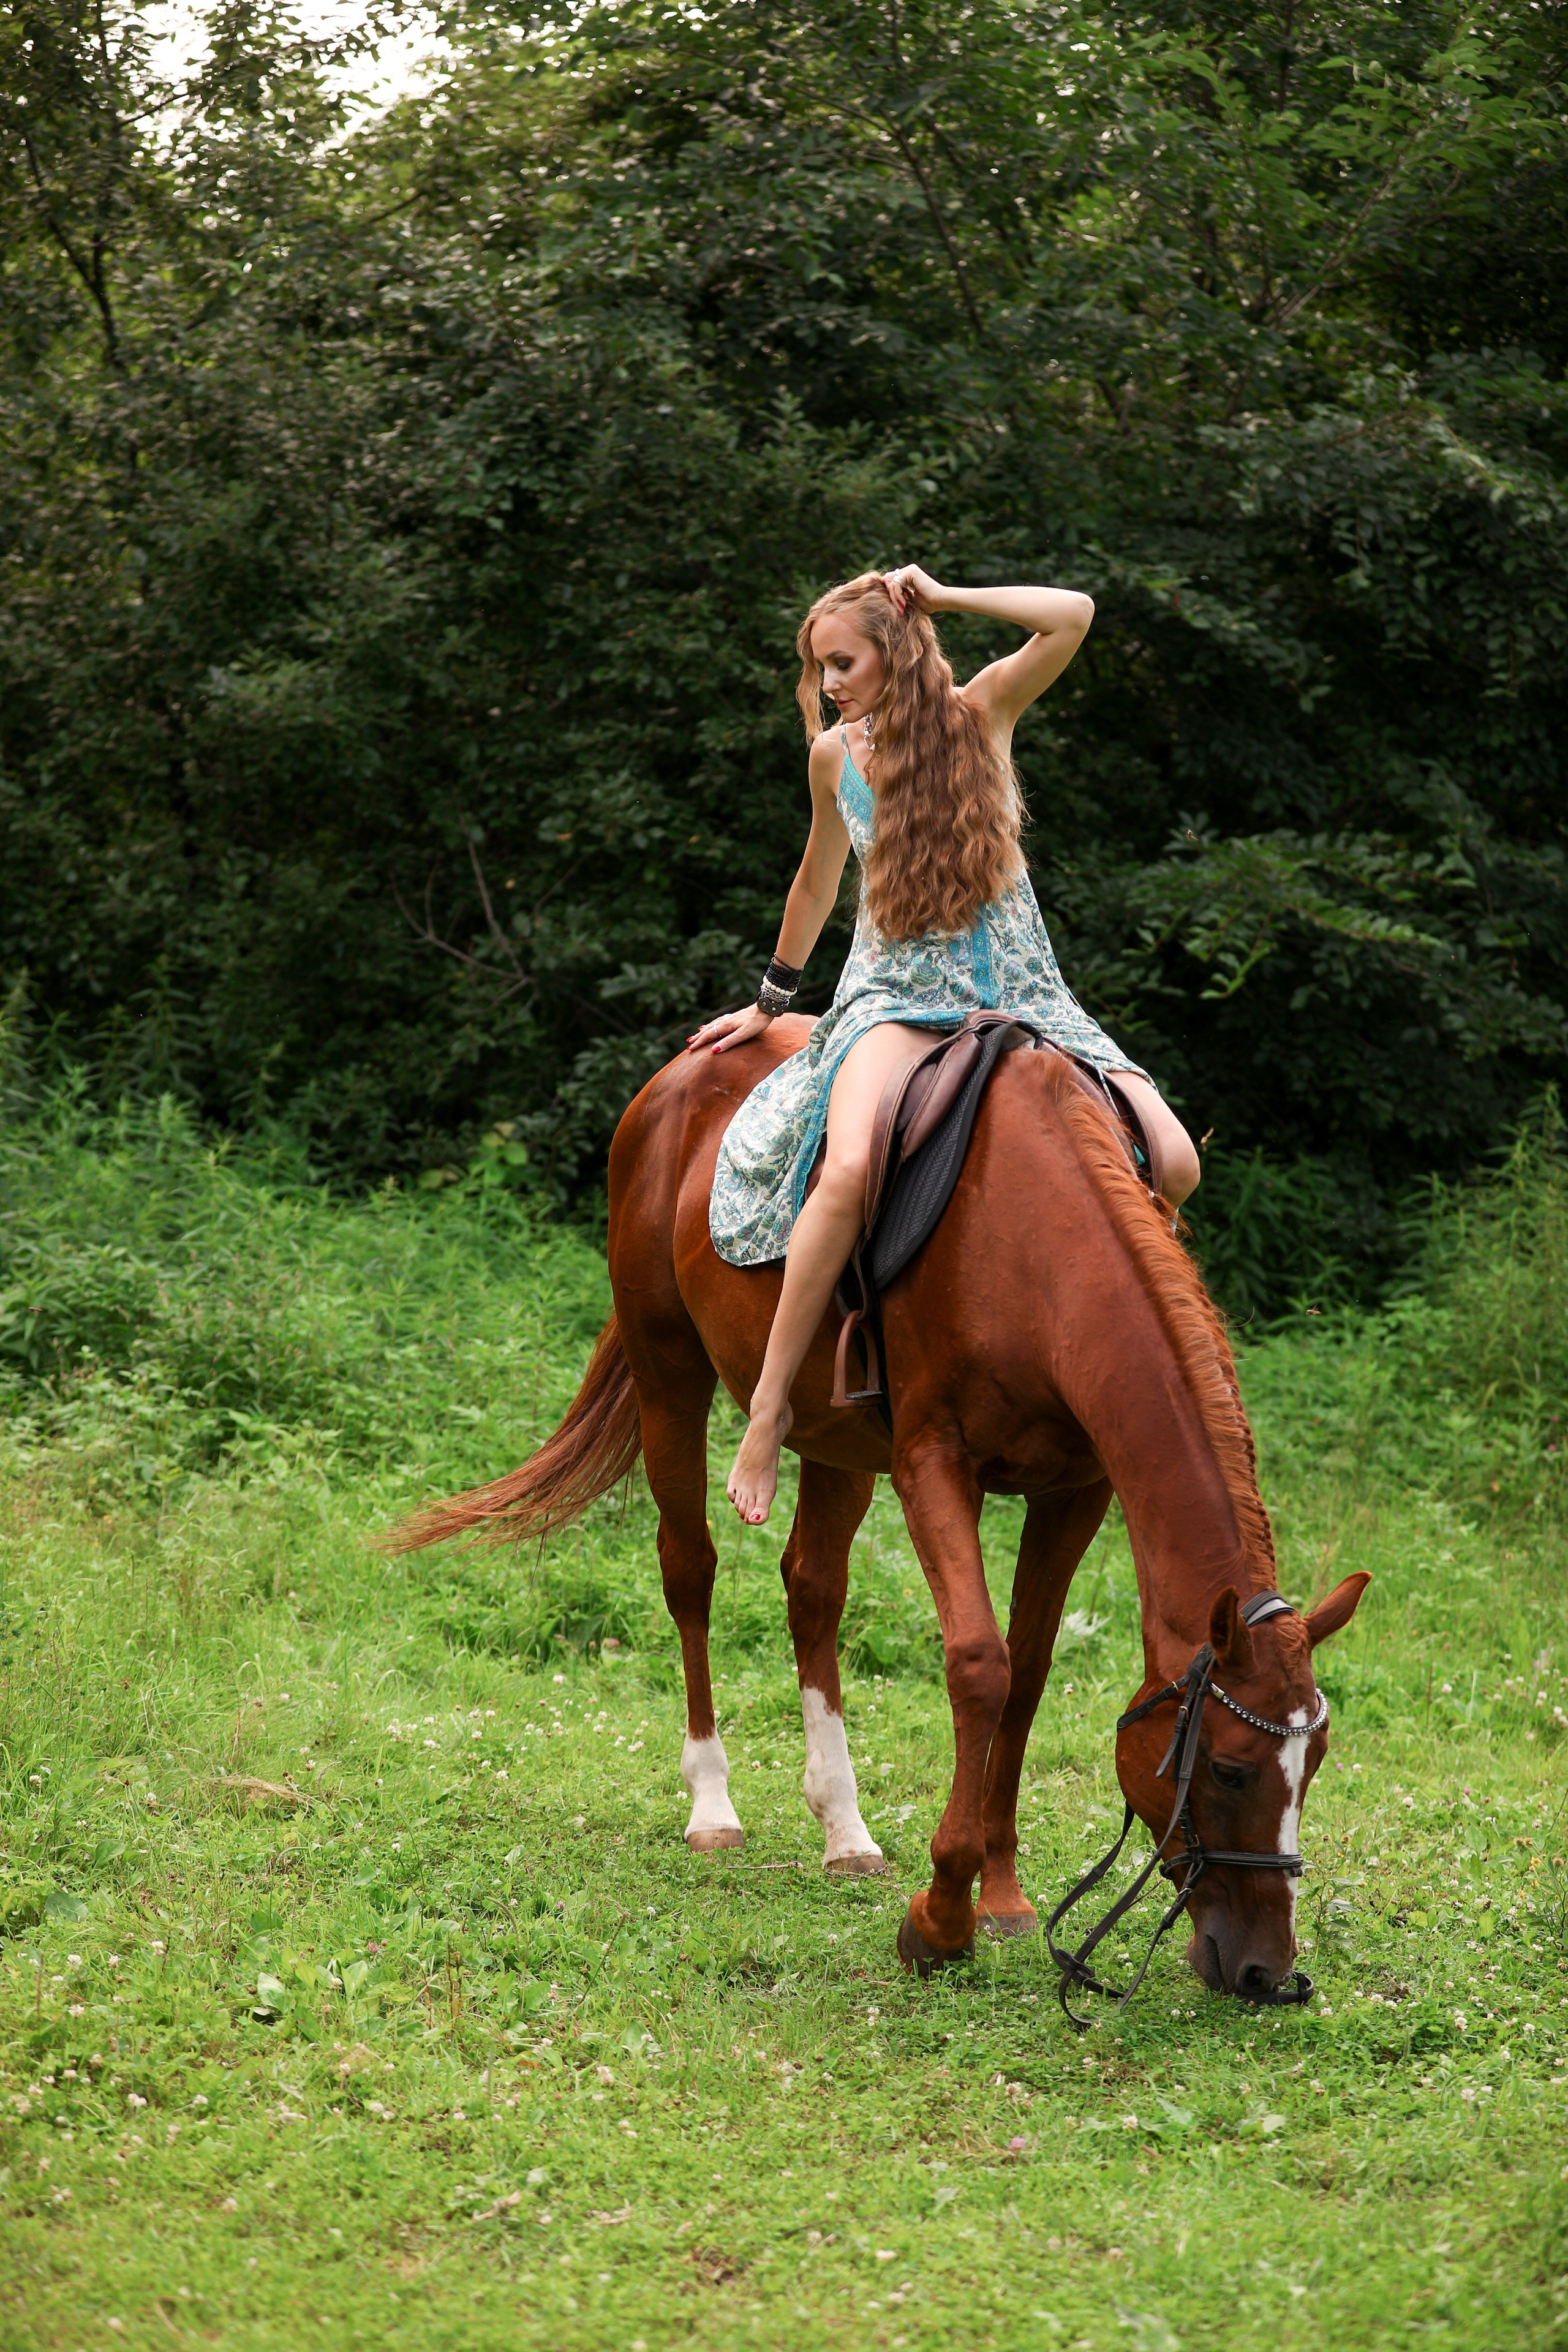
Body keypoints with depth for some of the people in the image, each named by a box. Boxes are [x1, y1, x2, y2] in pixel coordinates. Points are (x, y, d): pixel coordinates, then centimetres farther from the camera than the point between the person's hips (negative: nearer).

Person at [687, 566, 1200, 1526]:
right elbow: (818, 883, 22)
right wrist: (770, 1002, 30)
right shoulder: (836, 752, 6)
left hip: (1017, 991, 1)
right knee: (852, 1166, -34)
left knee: (1171, 1162, -18)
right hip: (897, 996, -1)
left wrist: (938, 596, -11)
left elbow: (1073, 614, -18)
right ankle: (772, 1403, -25)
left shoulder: (980, 712, 0)